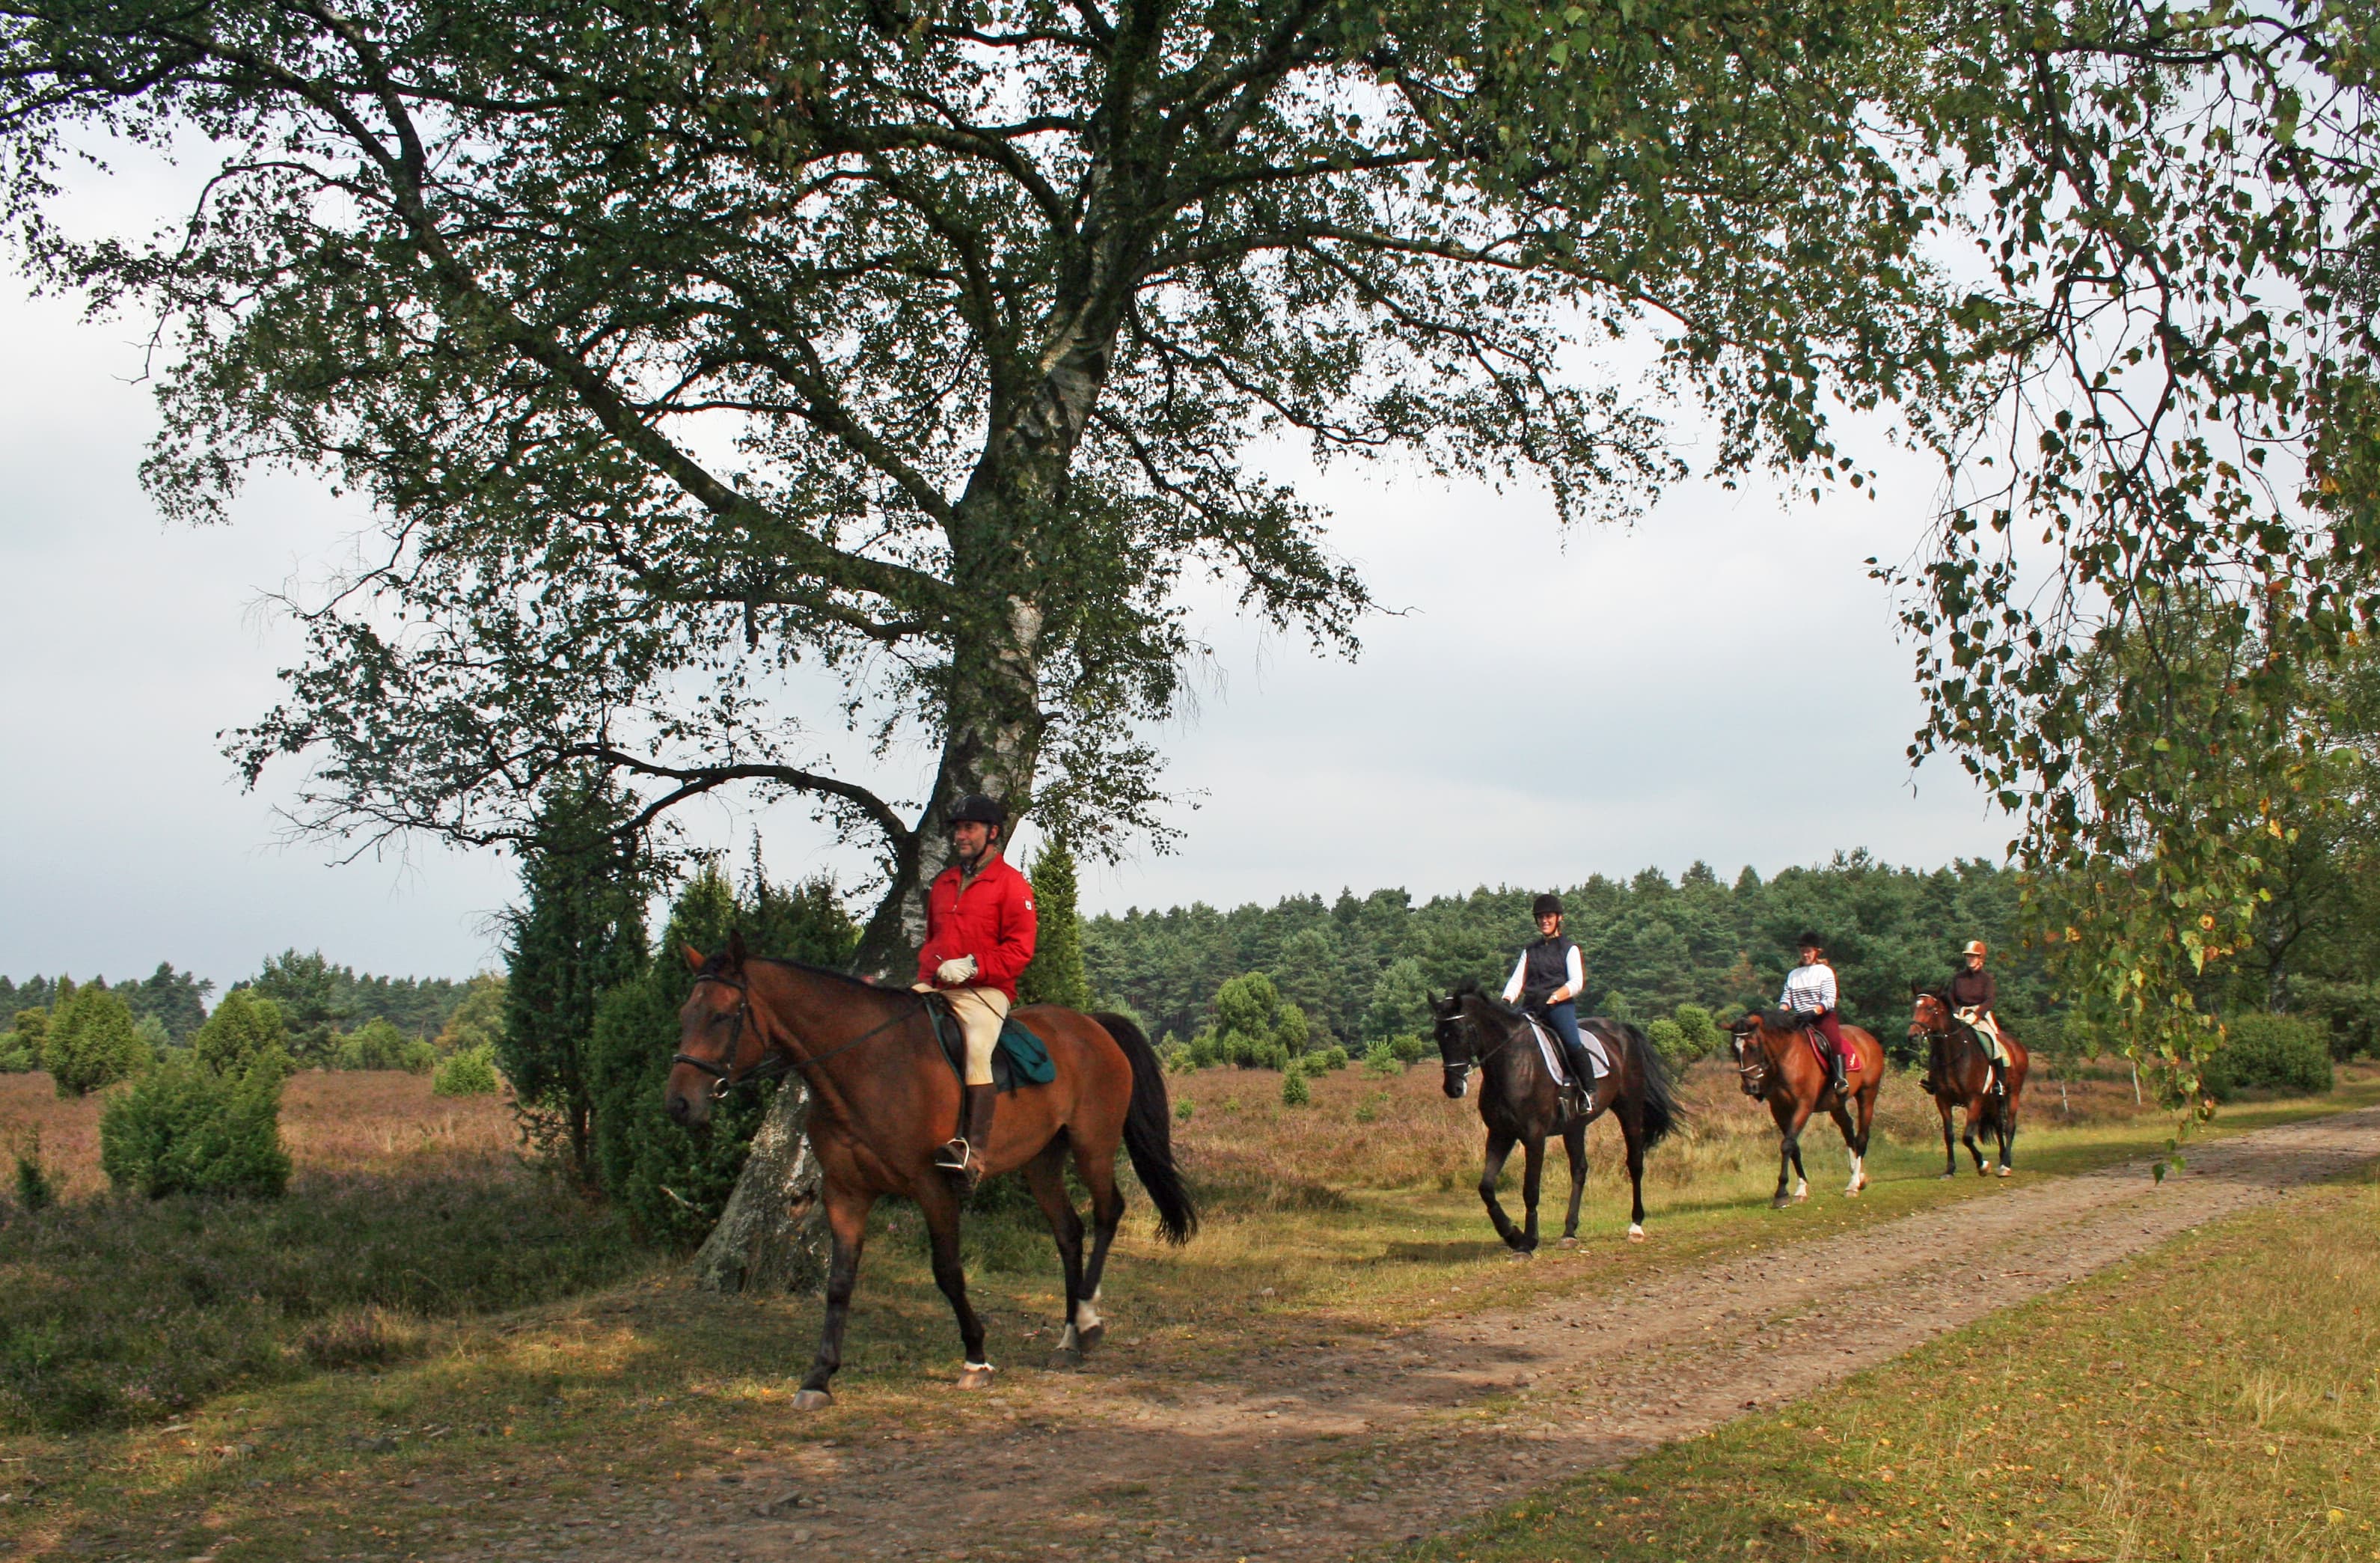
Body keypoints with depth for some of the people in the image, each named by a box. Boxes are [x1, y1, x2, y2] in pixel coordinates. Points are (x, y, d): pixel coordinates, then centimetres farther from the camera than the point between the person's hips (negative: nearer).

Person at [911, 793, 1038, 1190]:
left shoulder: (1013, 885, 0)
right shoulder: (943, 883, 22)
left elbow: (1019, 951, -7)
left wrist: (971, 966, -19)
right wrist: (926, 975, 13)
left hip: (985, 991, -7)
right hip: (936, 988, 7)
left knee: (976, 1048, -32)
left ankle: (975, 1153, -39)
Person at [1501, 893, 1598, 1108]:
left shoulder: (1569, 949, 10)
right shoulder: (1530, 951, 22)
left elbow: (1577, 983, -3)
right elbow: (1516, 981, 12)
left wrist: (1555, 997, -20)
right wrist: (1506, 1001, -8)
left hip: (1560, 1006, -4)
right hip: (1531, 1008, 4)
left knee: (1572, 1042, -29)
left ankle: (1589, 1091, -17)